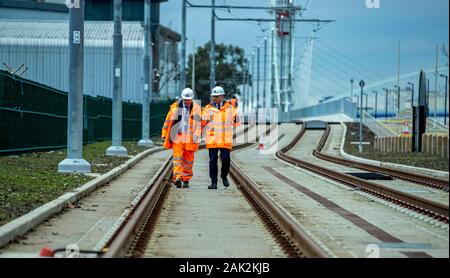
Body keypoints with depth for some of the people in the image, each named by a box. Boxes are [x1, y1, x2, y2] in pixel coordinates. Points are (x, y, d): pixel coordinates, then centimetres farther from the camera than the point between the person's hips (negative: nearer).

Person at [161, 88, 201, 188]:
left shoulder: (196, 108, 5)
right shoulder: (175, 107, 6)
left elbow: (198, 124, -2)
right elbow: (168, 121, 12)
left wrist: (196, 135, -17)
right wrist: (165, 135, 11)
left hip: (189, 138, 0)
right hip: (177, 137, 0)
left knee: (188, 160, 5)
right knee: (177, 157, -12)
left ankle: (186, 180, 14)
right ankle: (177, 178, -22)